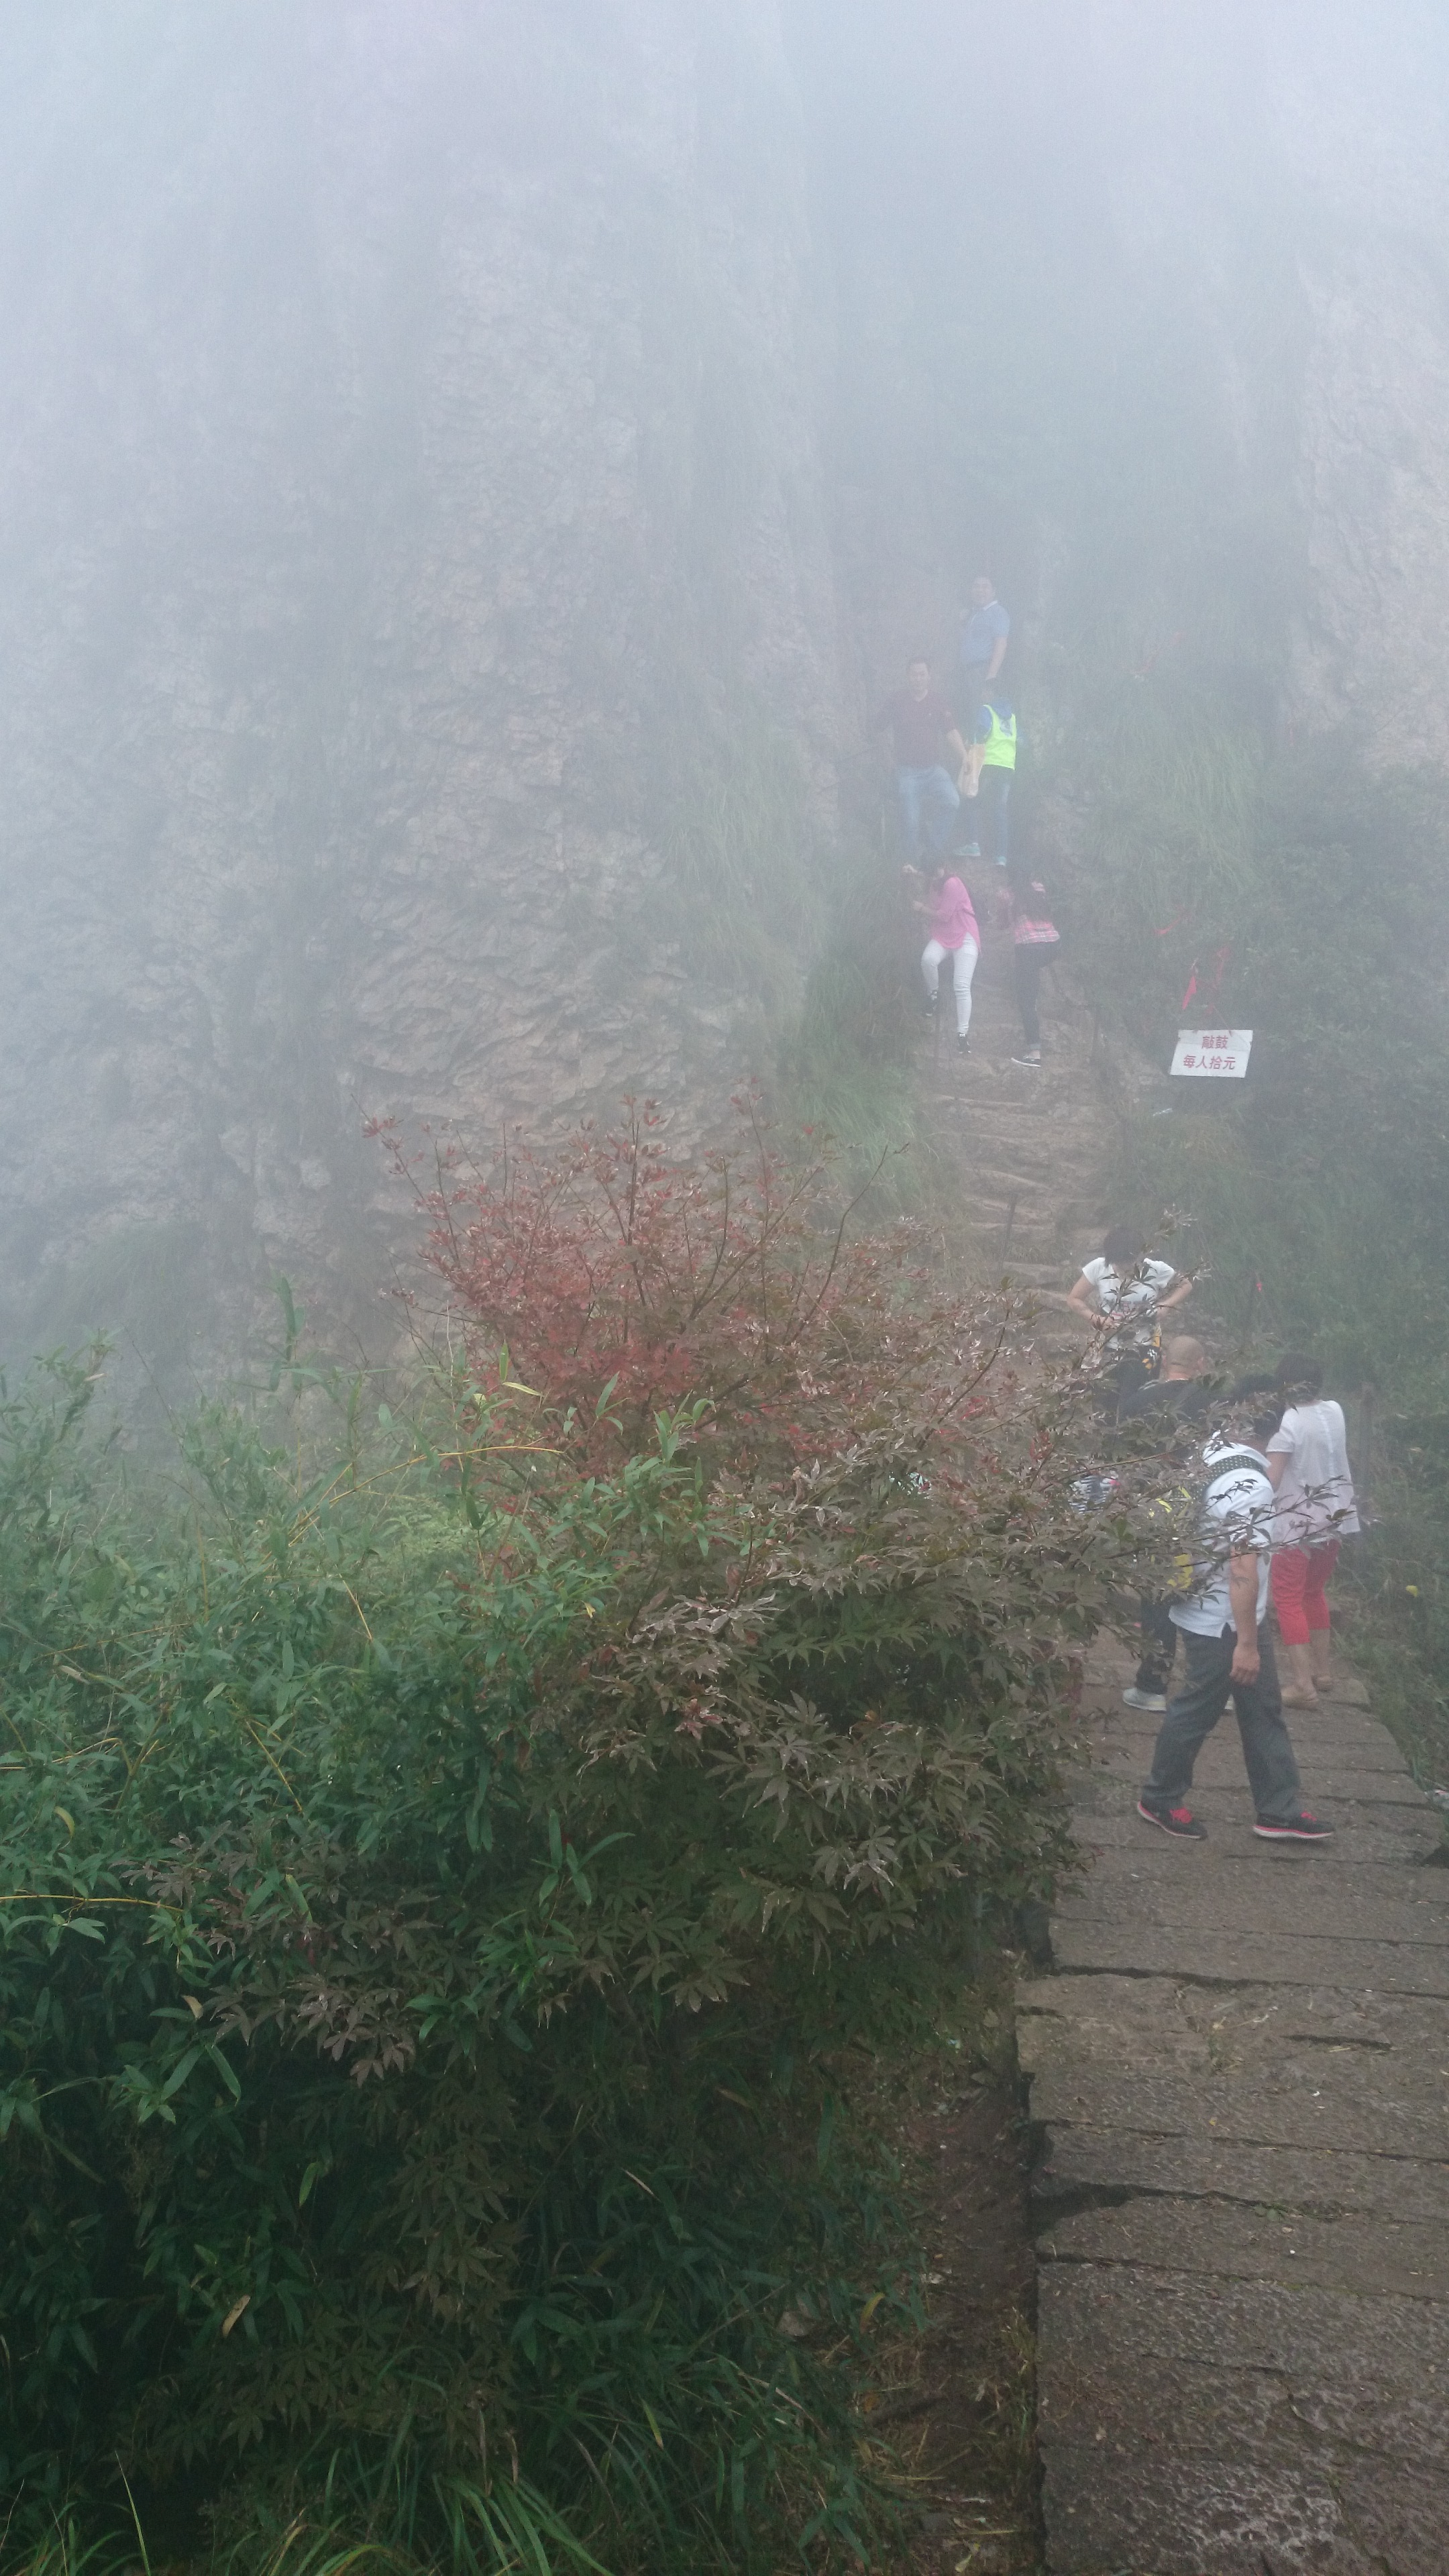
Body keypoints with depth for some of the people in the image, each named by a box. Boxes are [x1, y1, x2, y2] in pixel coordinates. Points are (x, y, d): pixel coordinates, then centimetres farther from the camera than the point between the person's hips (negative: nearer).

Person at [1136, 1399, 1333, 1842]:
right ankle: (1159, 1800, 26)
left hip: (1223, 1613, 9)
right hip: (1222, 1624, -9)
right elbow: (1244, 1569, -29)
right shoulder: (1251, 1485, -29)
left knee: (1264, 1710, 16)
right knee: (1197, 1710, 9)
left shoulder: (1215, 1452, -3)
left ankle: (1279, 1810, 26)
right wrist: (1246, 1642, -26)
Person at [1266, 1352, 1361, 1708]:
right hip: (1335, 1518, 7)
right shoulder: (1335, 1411, 1)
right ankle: (1322, 1669, 31)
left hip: (1297, 1525, -7)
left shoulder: (1287, 1423, -19)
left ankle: (1303, 1686, -5)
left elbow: (1270, 1480, -22)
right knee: (1313, 1591, 24)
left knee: (1288, 1600, 0)